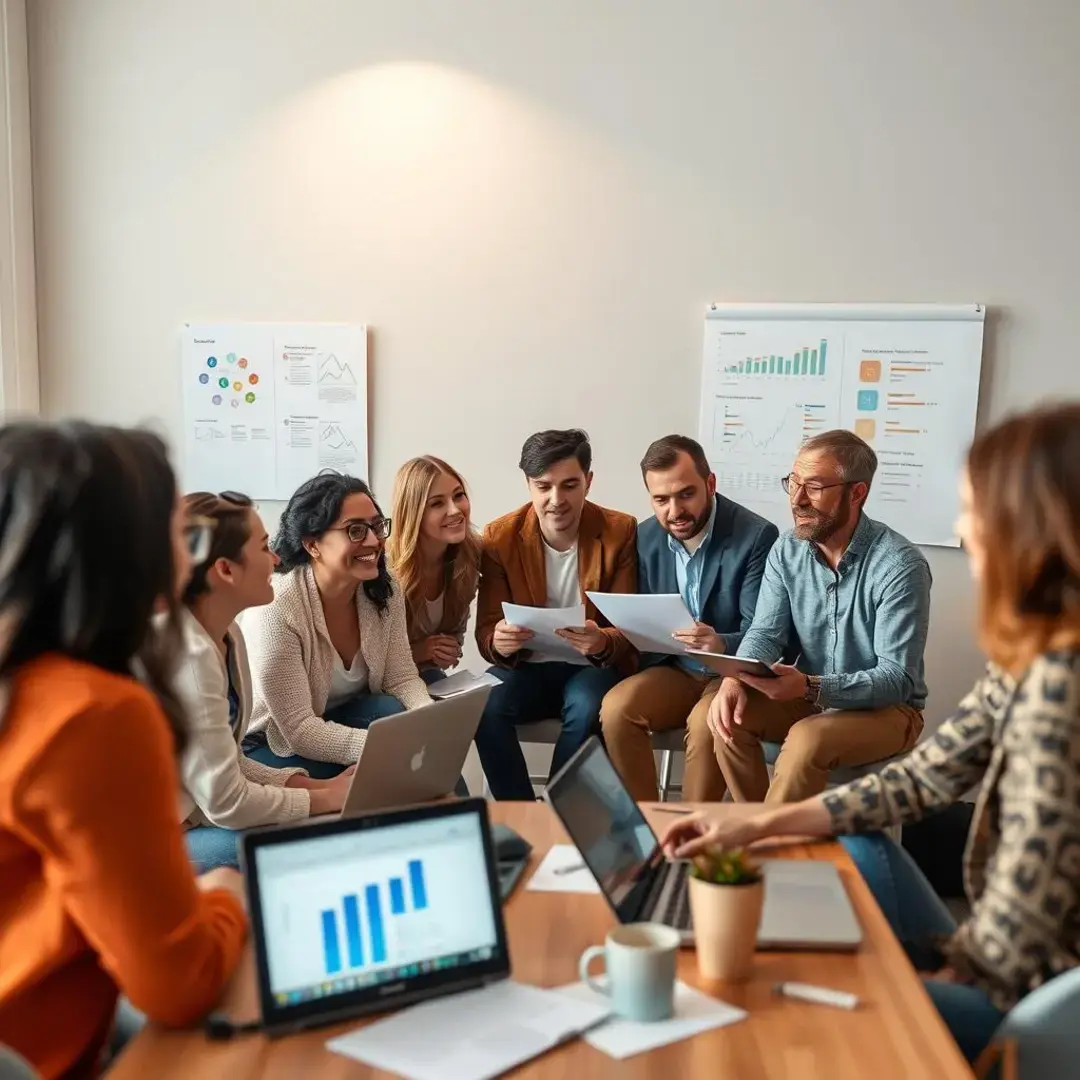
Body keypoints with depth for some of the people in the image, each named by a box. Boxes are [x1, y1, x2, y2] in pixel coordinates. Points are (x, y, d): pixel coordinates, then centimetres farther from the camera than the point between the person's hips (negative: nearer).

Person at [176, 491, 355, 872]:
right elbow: (225, 802, -23)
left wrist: (319, 785, -4)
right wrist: (327, 799, -10)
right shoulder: (187, 655, -25)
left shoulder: (228, 634, 4)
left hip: (194, 819, 9)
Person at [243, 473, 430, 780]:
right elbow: (299, 731, -29)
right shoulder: (275, 610, -30)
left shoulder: (385, 592, -10)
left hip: (340, 718, 6)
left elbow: (402, 677, -8)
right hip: (272, 746, -5)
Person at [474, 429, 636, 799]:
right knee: (485, 706, -30)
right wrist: (499, 643, -30)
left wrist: (602, 643, -32)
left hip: (593, 668, -1)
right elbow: (486, 632, -4)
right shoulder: (500, 537, -4)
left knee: (586, 707, -35)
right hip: (528, 668, 2)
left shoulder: (621, 532, -8)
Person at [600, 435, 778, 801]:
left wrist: (721, 645, -39)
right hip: (673, 669, 4)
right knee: (616, 709, -23)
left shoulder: (756, 536, -15)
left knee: (706, 724, -34)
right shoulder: (645, 538, 1)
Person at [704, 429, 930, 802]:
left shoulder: (900, 566, -21)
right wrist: (734, 678, -29)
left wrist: (810, 687, -38)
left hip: (885, 708, -5)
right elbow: (765, 632, -6)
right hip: (807, 696, 5)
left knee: (807, 740, -33)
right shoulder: (787, 551, -3)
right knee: (726, 715, -19)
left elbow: (897, 679, -24)